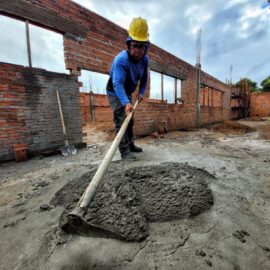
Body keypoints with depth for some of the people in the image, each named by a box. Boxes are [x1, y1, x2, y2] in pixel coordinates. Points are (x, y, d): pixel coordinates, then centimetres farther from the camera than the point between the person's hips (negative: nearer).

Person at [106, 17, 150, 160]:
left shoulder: (144, 59, -8)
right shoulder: (121, 59, -32)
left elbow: (144, 78, 7)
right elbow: (118, 83, -44)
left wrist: (141, 92, -6)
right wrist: (126, 103, -58)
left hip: (127, 93, 8)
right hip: (116, 93, -7)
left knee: (130, 120, 14)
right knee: (121, 121, -18)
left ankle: (130, 145, 30)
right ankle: (124, 152, -13)